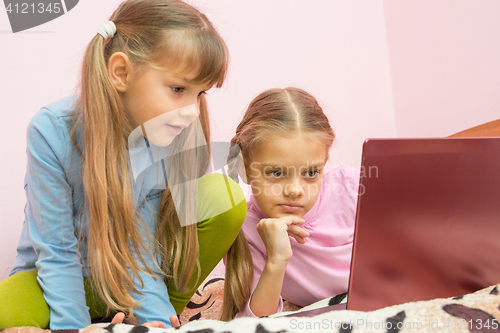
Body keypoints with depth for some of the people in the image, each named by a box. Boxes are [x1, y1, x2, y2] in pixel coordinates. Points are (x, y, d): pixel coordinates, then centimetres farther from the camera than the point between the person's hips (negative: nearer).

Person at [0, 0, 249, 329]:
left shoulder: (177, 135, -18)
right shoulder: (53, 132, -26)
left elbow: (140, 251, -16)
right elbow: (57, 252, -20)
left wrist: (158, 319, -31)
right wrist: (74, 326, -29)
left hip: (132, 278, 3)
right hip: (66, 280, -3)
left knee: (224, 196, -18)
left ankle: (169, 310, -2)